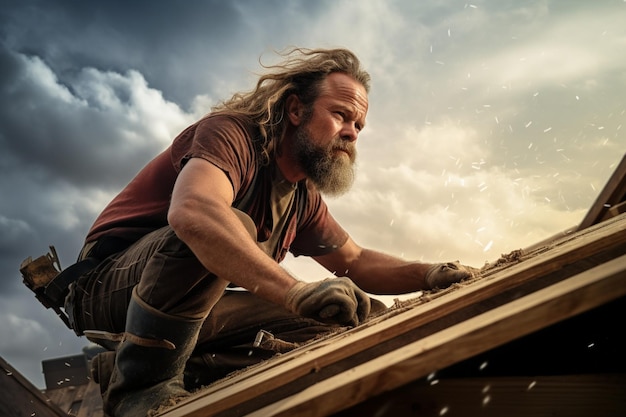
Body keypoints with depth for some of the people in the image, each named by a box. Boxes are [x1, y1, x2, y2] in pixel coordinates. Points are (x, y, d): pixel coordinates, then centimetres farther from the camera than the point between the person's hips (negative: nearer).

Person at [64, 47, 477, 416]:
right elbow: (191, 212, -38)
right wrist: (297, 290, -48)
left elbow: (356, 262, 17)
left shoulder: (303, 196, 10)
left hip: (196, 314, 8)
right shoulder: (233, 132, -17)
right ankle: (144, 380, -22)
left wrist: (429, 275, -1)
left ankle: (189, 368, -10)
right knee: (232, 225, -36)